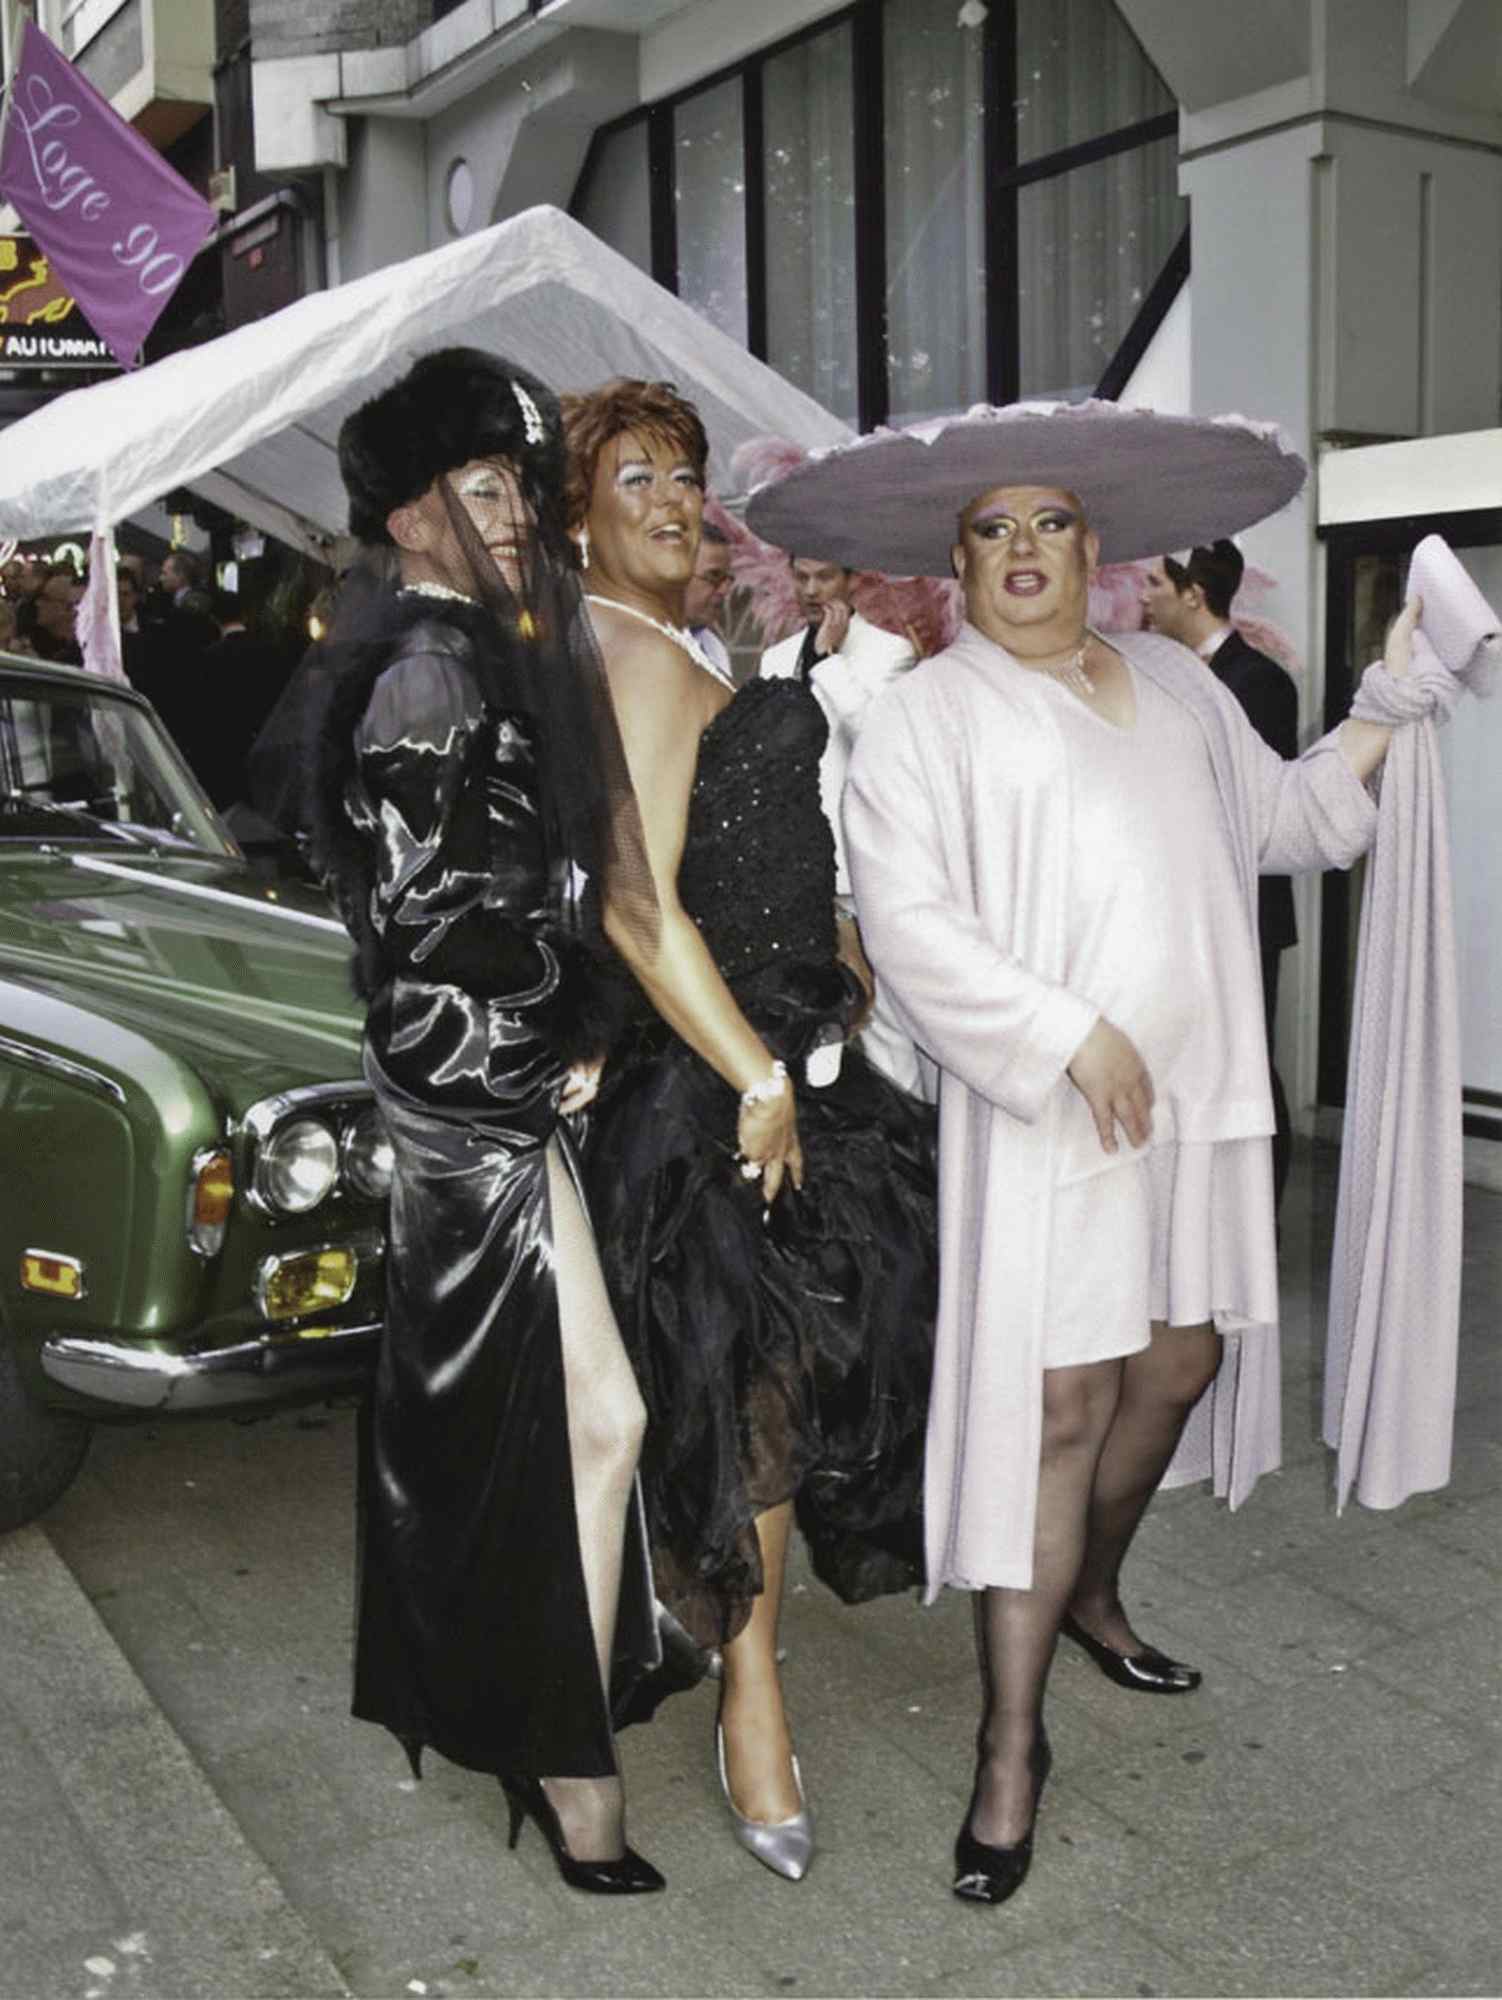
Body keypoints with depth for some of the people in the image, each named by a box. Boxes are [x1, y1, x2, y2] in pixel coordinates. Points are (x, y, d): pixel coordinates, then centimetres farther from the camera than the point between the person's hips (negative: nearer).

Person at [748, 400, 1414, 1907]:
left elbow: (1277, 819, 25)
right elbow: (908, 920, -13)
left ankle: (1090, 1593, 41)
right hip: (1049, 1110, -6)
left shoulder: (1176, 685, 16)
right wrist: (1071, 1033, -19)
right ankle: (1010, 1744, 4)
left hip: (1201, 1097, 7)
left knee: (1178, 1366, 15)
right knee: (1055, 1406, -8)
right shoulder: (926, 718, -3)